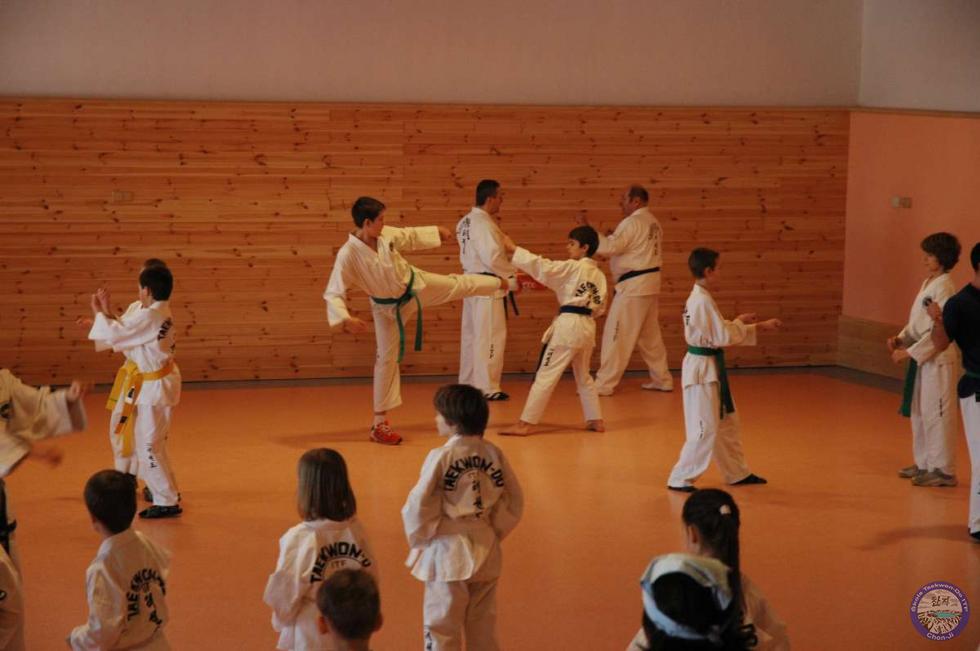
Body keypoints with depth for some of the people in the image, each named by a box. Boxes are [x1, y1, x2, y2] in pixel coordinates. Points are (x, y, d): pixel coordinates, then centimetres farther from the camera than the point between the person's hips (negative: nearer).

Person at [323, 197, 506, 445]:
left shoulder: (386, 235, -17)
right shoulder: (348, 256, -33)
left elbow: (410, 237, 6)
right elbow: (333, 294, -33)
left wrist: (437, 231, 17)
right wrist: (346, 319, -49)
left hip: (416, 285, 4)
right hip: (389, 307, -4)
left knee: (459, 285, 18)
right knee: (387, 358, 0)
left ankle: (504, 282, 48)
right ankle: (380, 423, 9)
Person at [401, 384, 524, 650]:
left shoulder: (441, 457, -17)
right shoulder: (494, 453, -4)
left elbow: (418, 507, -14)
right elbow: (514, 501, 2)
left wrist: (420, 539, 3)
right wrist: (493, 531, 12)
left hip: (448, 552, -5)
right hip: (486, 552, 5)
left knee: (442, 626, 8)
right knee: (483, 625, 19)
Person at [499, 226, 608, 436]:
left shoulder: (573, 268, -9)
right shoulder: (599, 275, 11)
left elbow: (542, 267, -17)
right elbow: (600, 307, 14)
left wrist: (514, 249, -14)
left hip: (568, 326, -7)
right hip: (588, 327, 7)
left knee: (545, 375, -7)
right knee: (584, 376, 24)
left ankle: (524, 424, -8)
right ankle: (595, 420, 26)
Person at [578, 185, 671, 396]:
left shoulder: (632, 223, -16)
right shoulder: (652, 222, 14)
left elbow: (610, 247, -23)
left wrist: (587, 229, -21)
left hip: (633, 287, -9)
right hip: (650, 285, 9)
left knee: (616, 335, -5)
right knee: (651, 335, 17)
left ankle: (604, 384, -3)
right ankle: (662, 379, 23)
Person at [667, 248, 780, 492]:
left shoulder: (698, 298, 10)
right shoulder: (703, 301, -21)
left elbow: (717, 332, 16)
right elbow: (723, 336, -22)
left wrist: (761, 326, 13)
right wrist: (739, 322, -4)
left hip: (709, 368, 10)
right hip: (703, 369, -10)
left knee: (727, 422, 19)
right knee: (705, 429, -5)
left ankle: (738, 473, 31)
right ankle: (680, 479, 2)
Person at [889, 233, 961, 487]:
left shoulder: (944, 288, -17)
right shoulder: (927, 284, 11)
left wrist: (910, 352, -19)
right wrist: (901, 339, 4)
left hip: (938, 359, -10)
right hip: (922, 358, 10)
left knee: (936, 414, -4)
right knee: (918, 412, 16)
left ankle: (943, 470, 3)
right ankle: (924, 464, 28)